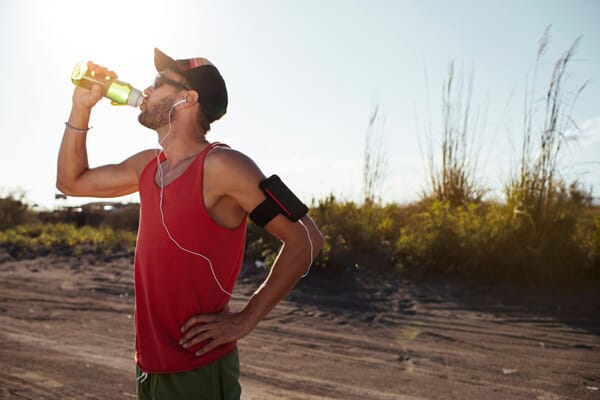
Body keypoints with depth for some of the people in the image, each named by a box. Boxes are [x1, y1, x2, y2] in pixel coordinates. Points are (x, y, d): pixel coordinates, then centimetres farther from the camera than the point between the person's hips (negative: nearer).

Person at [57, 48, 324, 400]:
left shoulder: (221, 165, -18)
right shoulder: (148, 165, 6)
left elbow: (306, 239, -19)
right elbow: (71, 182, 19)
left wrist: (245, 320, -17)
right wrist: (81, 107, 8)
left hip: (198, 372, -7)